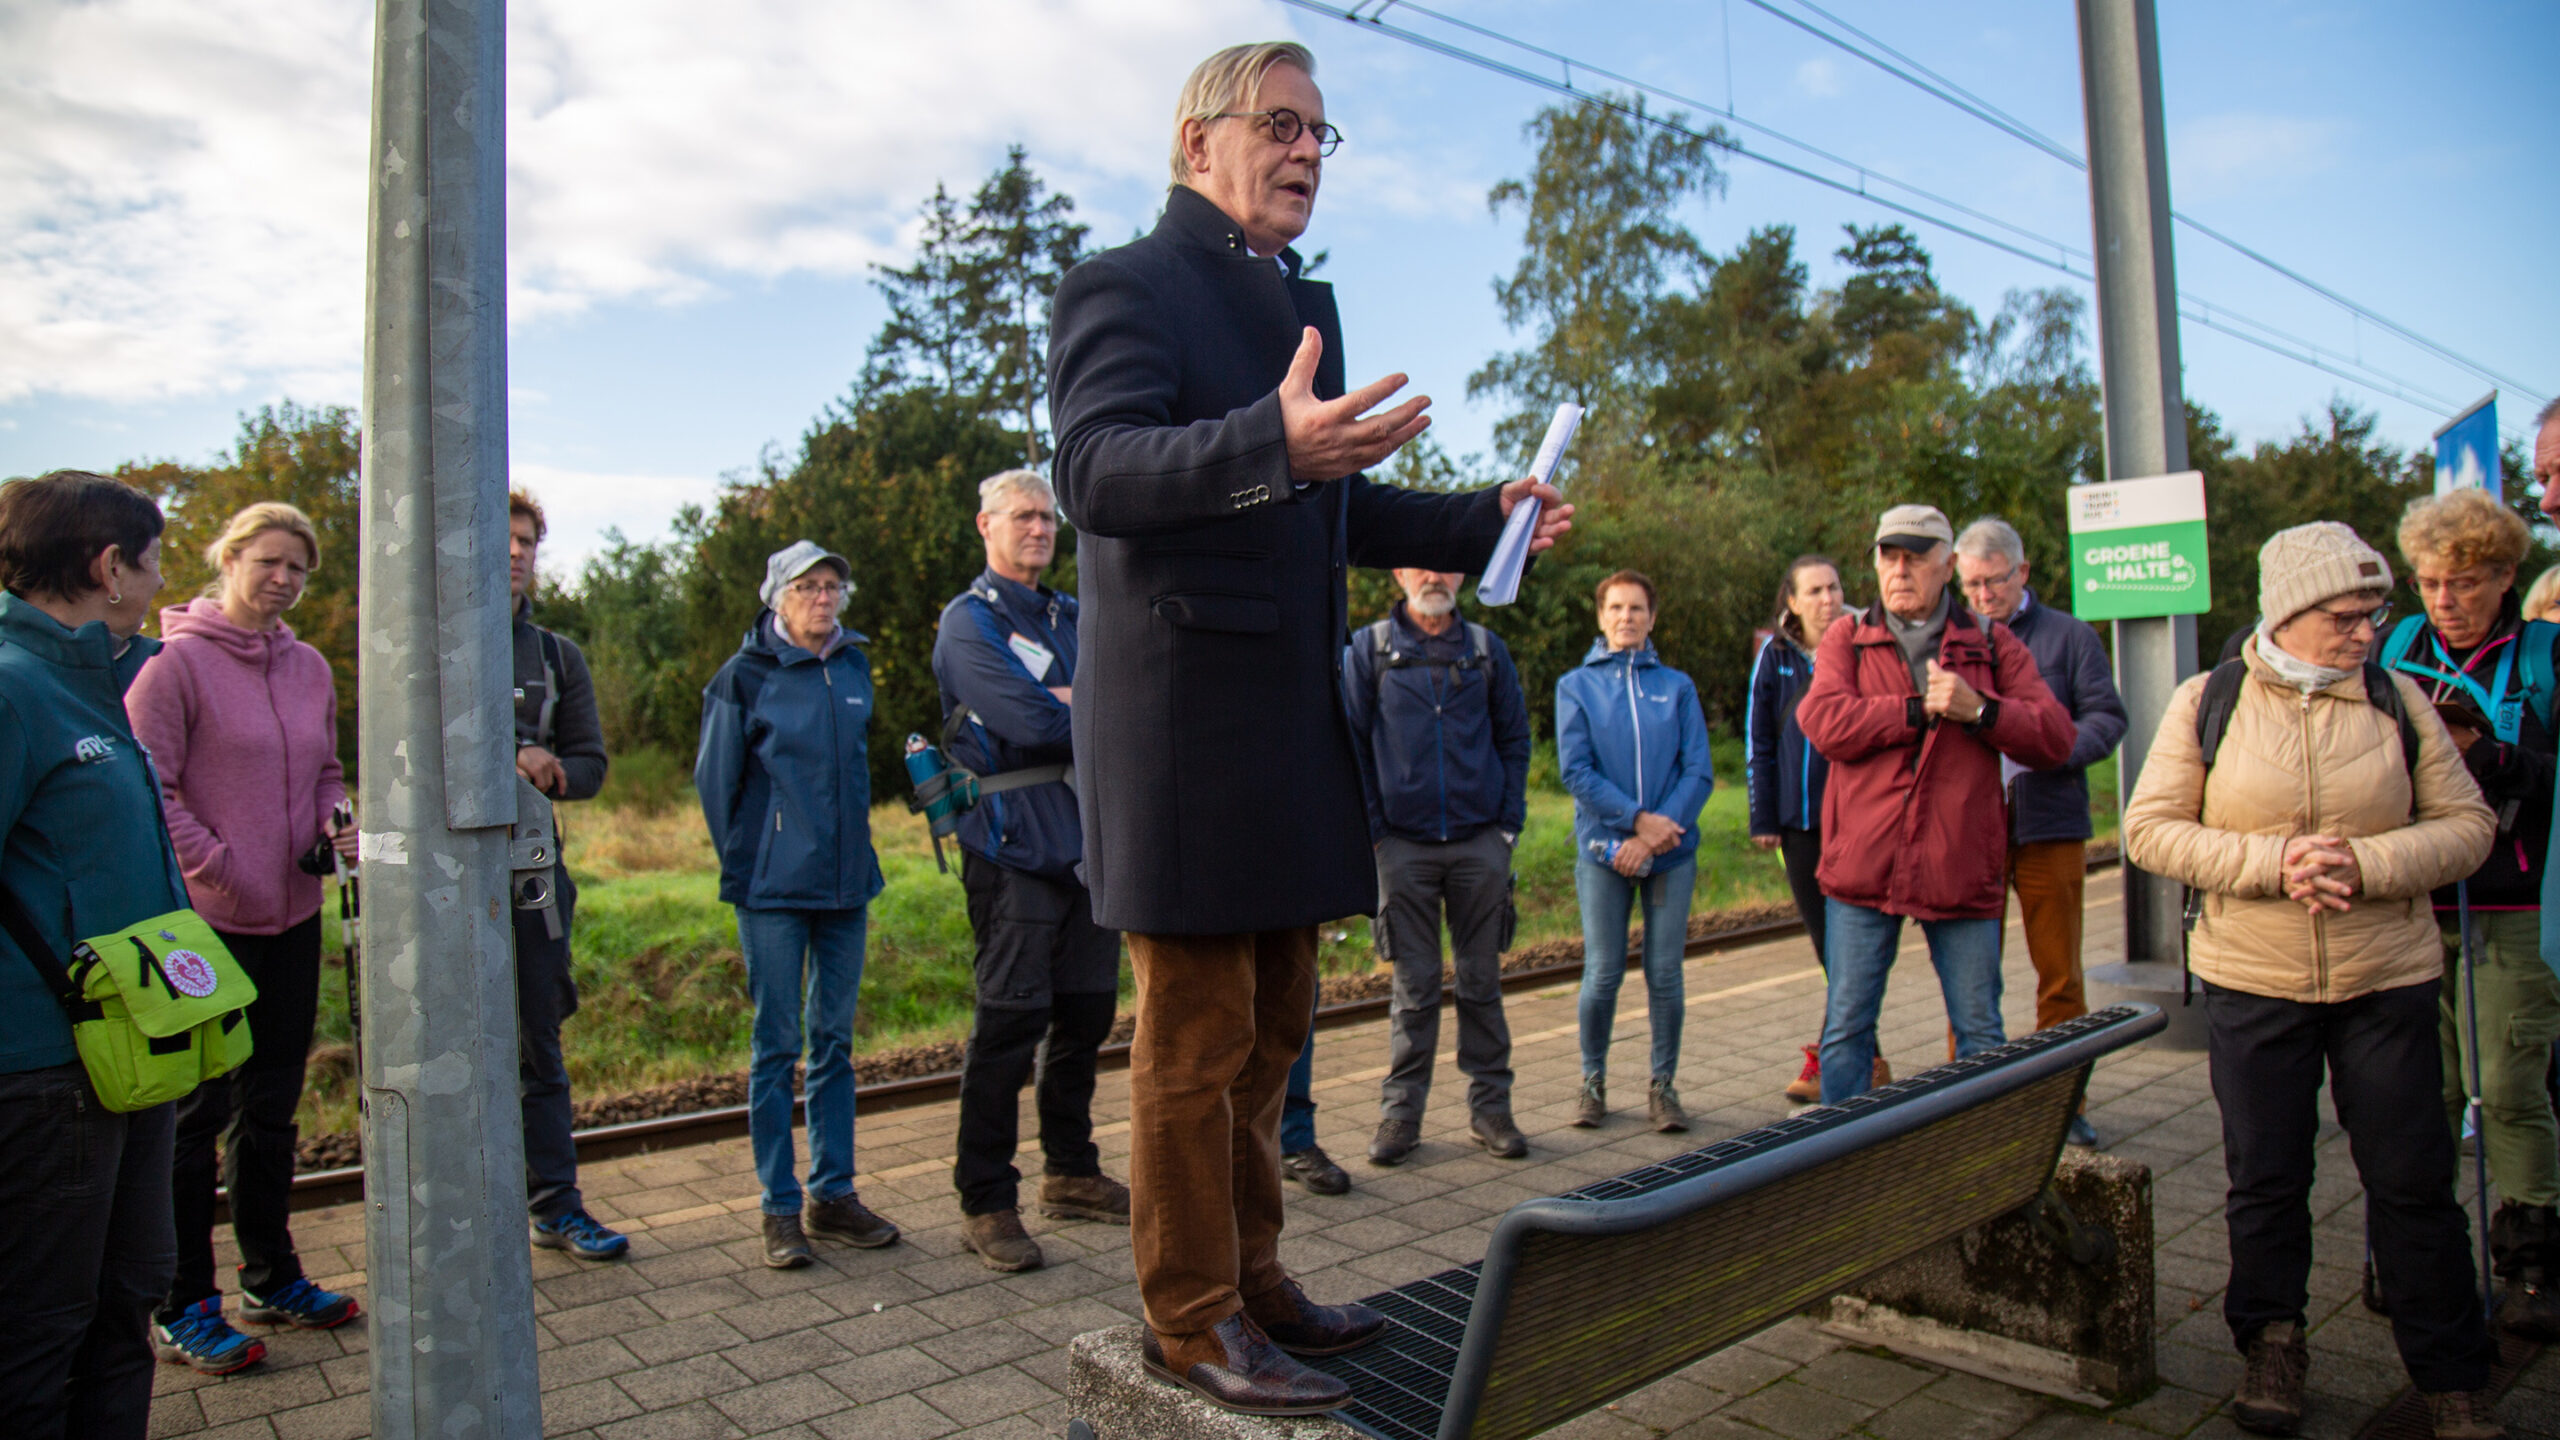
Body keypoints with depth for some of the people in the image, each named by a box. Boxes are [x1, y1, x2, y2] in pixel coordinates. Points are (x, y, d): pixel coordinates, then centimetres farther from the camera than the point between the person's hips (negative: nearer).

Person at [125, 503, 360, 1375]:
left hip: (293, 917, 6)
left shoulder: (310, 669, 8)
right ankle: (181, 1310, 17)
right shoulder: (176, 663, -10)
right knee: (197, 1112, 3)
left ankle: (271, 1278, 31)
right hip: (206, 922, -6)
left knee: (272, 1105, 17)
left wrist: (334, 827, -1)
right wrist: (217, 867, -16)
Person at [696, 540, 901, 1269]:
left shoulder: (854, 668, 9)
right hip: (774, 892, -5)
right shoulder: (744, 677, -5)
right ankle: (780, 1207, 12)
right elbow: (714, 781, 0)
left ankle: (833, 1194, 20)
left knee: (834, 1040, 10)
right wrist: (746, 871, 1)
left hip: (844, 884, 5)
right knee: (777, 1045, 1)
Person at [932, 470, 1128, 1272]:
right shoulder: (969, 621, -3)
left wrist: (1068, 701, -11)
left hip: (1088, 839, 7)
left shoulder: (1072, 618, 19)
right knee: (1011, 1024, -5)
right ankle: (985, 1204, 6)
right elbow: (1031, 722, -18)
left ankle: (1071, 1174, 27)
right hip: (1015, 843, -7)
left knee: (1085, 1015, 12)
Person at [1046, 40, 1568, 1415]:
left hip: (1292, 727, 9)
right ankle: (1192, 1318, 17)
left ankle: (1251, 1278, 33)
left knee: (1268, 1030, 17)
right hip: (1183, 725, -9)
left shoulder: (1303, 306, 21)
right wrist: (1275, 443, -39)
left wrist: (1485, 519, 17)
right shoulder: (1123, 286, -6)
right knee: (1194, 1037, 1)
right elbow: (1094, 467, -24)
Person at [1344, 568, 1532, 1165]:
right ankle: (1401, 1111, 14)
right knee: (1414, 985, 4)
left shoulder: (1487, 648, 8)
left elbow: (1514, 738, 12)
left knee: (1482, 980, 8)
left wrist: (1510, 822, 4)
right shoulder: (1367, 648, 2)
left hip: (1480, 845, 2)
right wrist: (1371, 827, -4)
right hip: (1404, 845, -1)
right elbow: (1351, 742, 2)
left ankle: (1490, 1105, 18)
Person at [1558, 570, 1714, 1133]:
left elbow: (1699, 771, 1)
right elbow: (1576, 770, -5)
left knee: (1665, 974, 4)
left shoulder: (1677, 687, 8)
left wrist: (1655, 833, -12)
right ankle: (1593, 1080, 19)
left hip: (1672, 853, 1)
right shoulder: (1576, 686, 5)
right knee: (1603, 974, 1)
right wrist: (1637, 818, -15)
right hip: (1603, 852, -1)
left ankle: (1664, 1085, 18)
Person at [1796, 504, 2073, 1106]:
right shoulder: (1847, 639, 6)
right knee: (1846, 1026, 7)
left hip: (1961, 870, 1)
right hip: (1863, 868, 0)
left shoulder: (1992, 644, 8)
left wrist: (1978, 710, -15)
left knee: (1981, 1032, 10)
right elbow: (1825, 722, -12)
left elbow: (2055, 738, 0)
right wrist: (1923, 709, -13)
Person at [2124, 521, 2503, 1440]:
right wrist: (2273, 863, -18)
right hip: (2252, 982, -1)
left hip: (2387, 982, 1)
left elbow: (2467, 824, 1)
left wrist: (2367, 864, -17)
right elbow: (2151, 829, -5)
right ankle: (2271, 1346, 28)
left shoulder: (2397, 699, 2)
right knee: (2265, 1177, 10)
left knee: (2413, 1180, 6)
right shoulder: (2207, 702, -2)